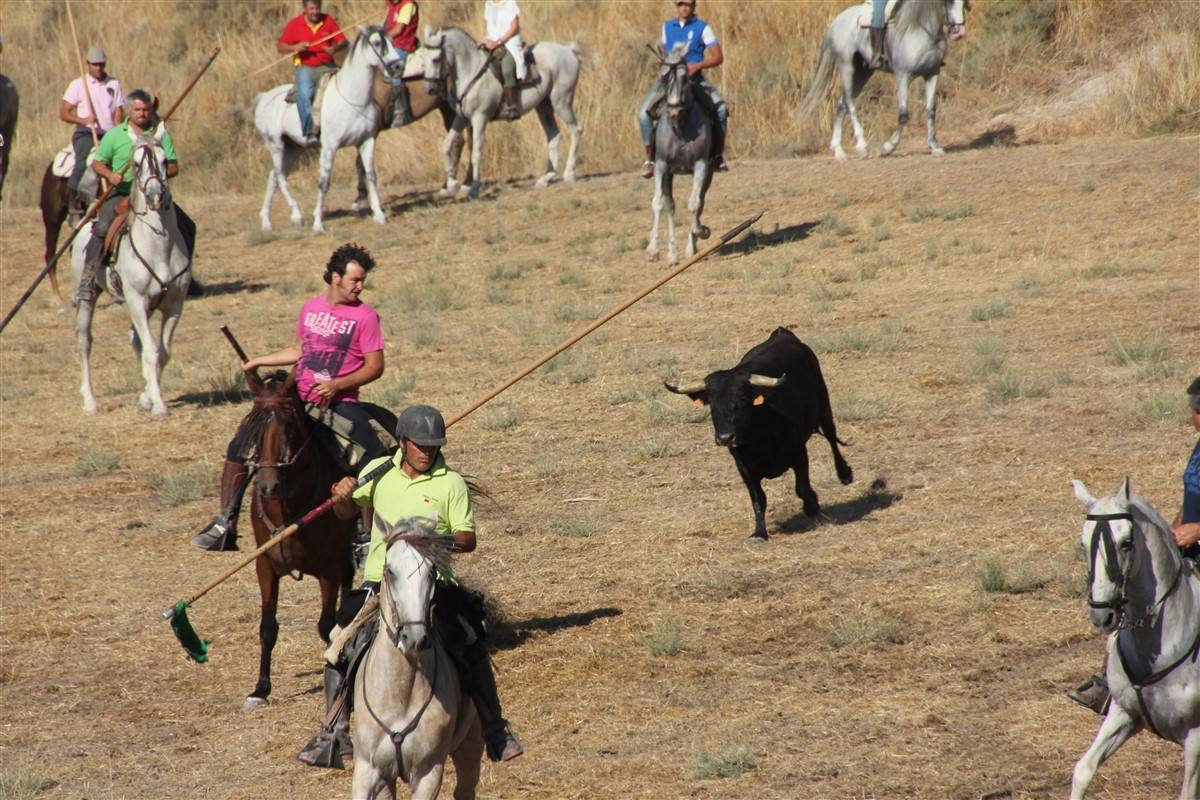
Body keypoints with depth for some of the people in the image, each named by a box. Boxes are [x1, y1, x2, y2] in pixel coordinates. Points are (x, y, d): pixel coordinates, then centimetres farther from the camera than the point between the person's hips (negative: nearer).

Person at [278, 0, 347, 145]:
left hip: (327, 66, 2)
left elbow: (342, 41, 7)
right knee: (305, 93, -30)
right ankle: (309, 132, -31)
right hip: (305, 67, -2)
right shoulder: (294, 24, 1)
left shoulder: (328, 21, 5)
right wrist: (295, 47, -14)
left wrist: (336, 48, -17)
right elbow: (280, 46, 6)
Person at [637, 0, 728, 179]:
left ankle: (718, 155, -11)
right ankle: (650, 159, -8)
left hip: (695, 79, -3)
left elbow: (718, 57, -2)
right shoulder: (668, 27, 14)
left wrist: (697, 66, -18)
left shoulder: (702, 28, 2)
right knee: (644, 112, -19)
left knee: (720, 109, -27)